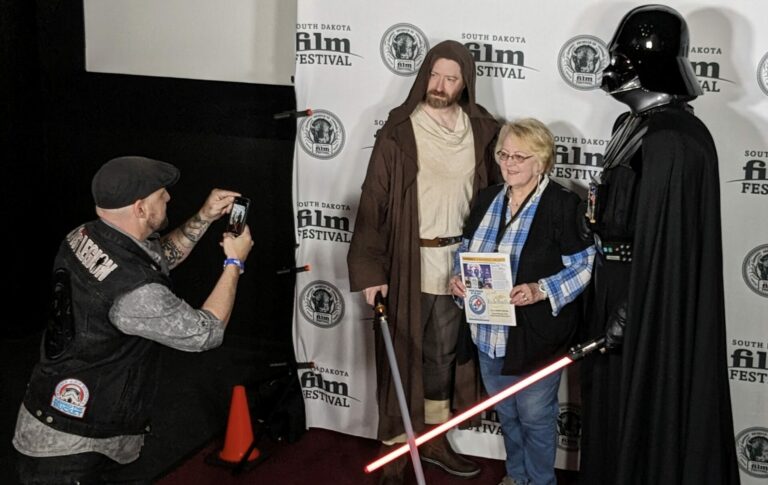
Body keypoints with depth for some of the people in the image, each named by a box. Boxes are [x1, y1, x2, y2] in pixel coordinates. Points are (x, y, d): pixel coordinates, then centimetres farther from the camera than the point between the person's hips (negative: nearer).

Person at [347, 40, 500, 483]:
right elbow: (373, 202, -11)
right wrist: (368, 270, -17)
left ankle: (434, 439, 33)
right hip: (408, 263, -4)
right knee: (402, 356, 5)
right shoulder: (399, 131, -9)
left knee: (443, 355, 17)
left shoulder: (482, 131, 2)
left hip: (458, 263, 4)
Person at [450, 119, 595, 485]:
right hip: (490, 334, 6)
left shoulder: (563, 204, -13)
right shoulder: (487, 198, 6)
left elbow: (585, 265, -14)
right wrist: (459, 278, -5)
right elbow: (467, 249, 16)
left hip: (536, 336, -6)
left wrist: (541, 291, -26)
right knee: (506, 413, 22)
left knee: (535, 417, 8)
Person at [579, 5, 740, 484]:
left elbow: (662, 238, -24)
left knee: (644, 415, 5)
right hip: (624, 289, 10)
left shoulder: (670, 141, -23)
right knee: (616, 407, 21)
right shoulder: (637, 125, 7)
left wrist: (625, 319, -22)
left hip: (653, 307, -10)